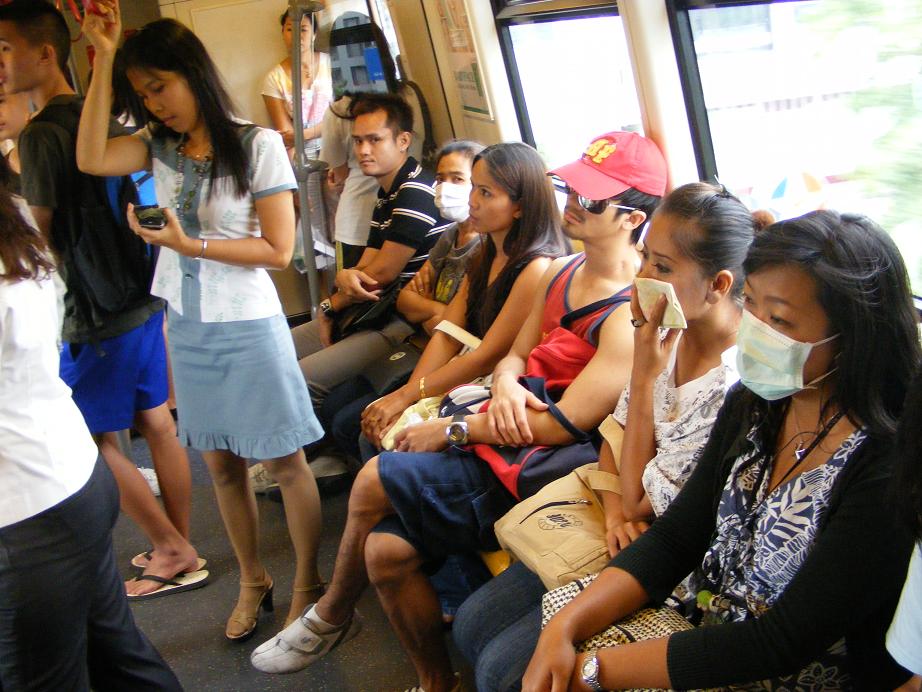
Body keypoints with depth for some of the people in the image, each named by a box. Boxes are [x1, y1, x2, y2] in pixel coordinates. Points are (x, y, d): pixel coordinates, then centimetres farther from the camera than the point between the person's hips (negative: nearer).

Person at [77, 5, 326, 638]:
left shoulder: (258, 145, -12)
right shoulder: (160, 146, 4)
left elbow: (279, 250, -12)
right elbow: (91, 159, -13)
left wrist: (191, 244, -19)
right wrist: (104, 59, -10)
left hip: (247, 326, -5)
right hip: (188, 326, 6)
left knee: (285, 463, 5)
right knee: (222, 465, 15)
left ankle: (307, 585, 22)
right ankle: (254, 581, 32)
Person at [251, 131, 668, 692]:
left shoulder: (631, 315, -18)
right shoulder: (560, 273, 10)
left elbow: (563, 425, -19)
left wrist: (452, 431, -12)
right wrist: (505, 383, -10)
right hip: (505, 440, 8)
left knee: (375, 482, -14)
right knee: (386, 550, -9)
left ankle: (333, 615, 13)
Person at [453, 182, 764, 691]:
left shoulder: (735, 386, -29)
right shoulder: (674, 334, -5)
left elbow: (641, 501, -19)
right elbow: (614, 437, 8)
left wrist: (645, 371, -22)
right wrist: (616, 514, -12)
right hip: (626, 534, 8)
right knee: (471, 625, 7)